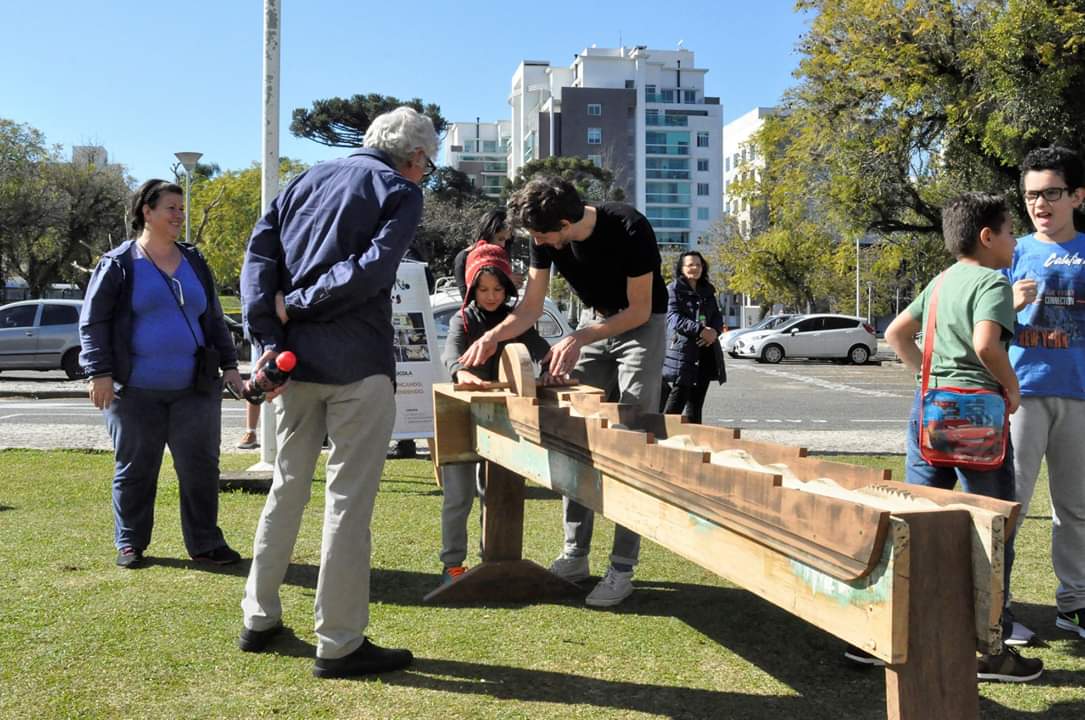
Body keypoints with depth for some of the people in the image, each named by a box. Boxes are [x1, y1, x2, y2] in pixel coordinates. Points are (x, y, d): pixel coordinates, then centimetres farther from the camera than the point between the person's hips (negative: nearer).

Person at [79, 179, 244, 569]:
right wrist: (99, 372, -10)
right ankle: (130, 542, 22)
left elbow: (213, 320, 18)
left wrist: (229, 365, 11)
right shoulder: (118, 264, -1)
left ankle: (204, 542, 14)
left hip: (194, 389, 4)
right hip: (135, 391, -3)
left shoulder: (194, 263, 13)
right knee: (135, 469, 7)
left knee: (200, 467, 3)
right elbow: (93, 322, -2)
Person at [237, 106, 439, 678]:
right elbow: (372, 270, -16)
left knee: (287, 488, 18)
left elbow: (258, 254, 5)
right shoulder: (401, 191, 1)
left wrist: (269, 337, -4)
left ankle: (260, 620, 27)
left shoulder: (304, 181, 18)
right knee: (349, 498, 0)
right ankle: (339, 645, 6)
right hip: (356, 363, -6)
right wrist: (297, 306, -10)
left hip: (294, 357, 6)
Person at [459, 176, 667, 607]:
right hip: (597, 321, 6)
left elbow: (639, 310, -22)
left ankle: (622, 568, -7)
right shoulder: (545, 240, -12)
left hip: (642, 325, -6)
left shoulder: (629, 229, -29)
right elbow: (531, 307, -6)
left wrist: (579, 340, -30)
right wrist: (493, 337, -24)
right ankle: (574, 556, 7)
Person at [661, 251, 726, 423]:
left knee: (697, 398, 7)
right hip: (683, 349, -6)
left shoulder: (707, 291, 20)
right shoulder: (673, 289, 1)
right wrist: (700, 330, -22)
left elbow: (717, 315, 16)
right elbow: (674, 317, -11)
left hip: (706, 350, 6)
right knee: (678, 397, -11)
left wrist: (715, 331, -8)